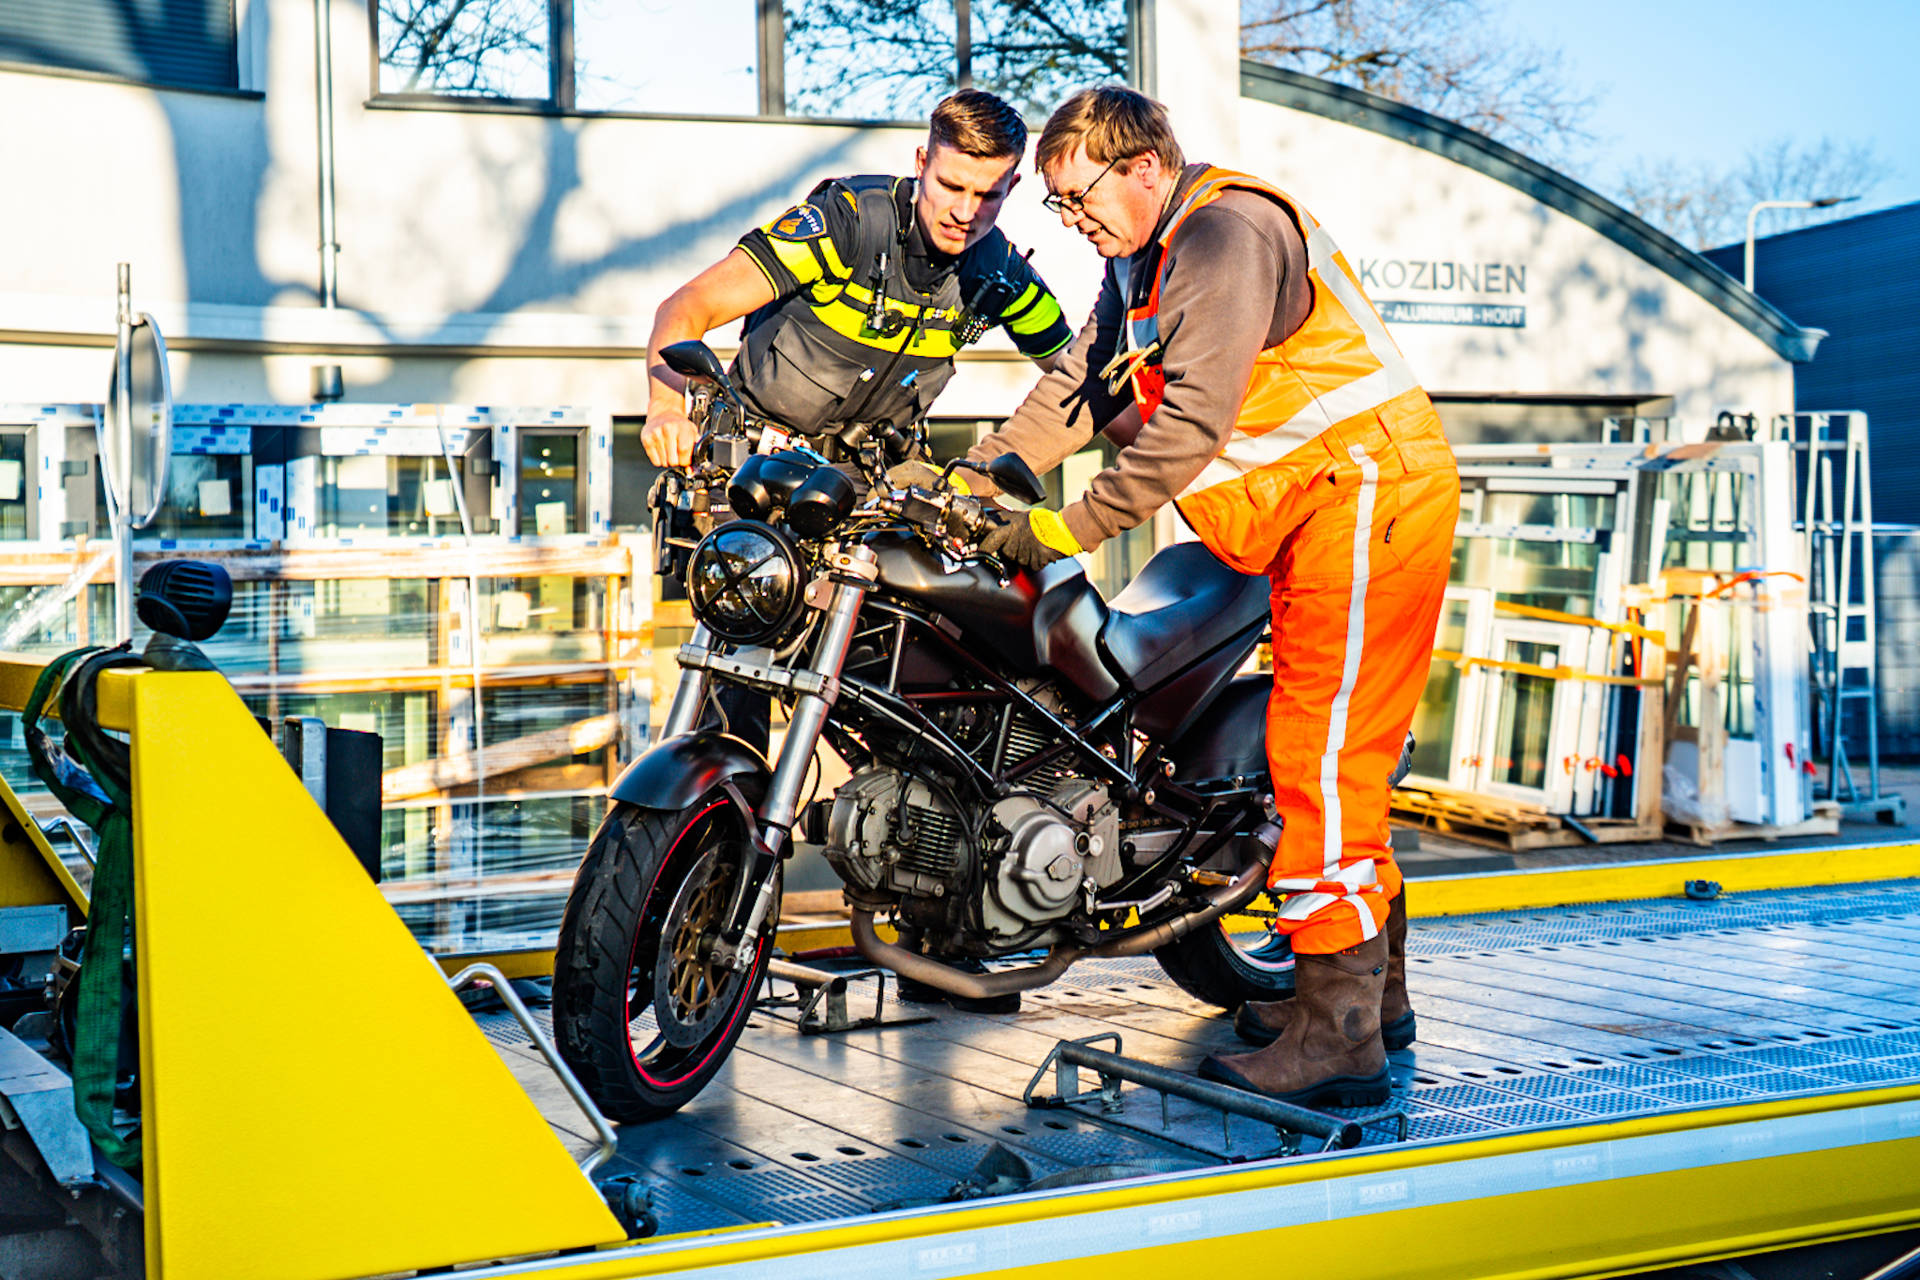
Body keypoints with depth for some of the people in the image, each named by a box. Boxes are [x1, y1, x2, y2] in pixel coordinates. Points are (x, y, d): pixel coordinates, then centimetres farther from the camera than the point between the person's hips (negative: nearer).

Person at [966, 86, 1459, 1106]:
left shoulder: (1227, 234, -17)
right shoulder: (1142, 261, 16)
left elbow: (1192, 422, -25)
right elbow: (1080, 385, 18)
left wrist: (1069, 529, -22)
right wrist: (980, 472, 6)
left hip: (1364, 494, -11)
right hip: (1317, 513, 11)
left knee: (1320, 756, -14)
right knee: (1333, 756, 15)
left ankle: (1338, 1037, -12)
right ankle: (1372, 990, 26)